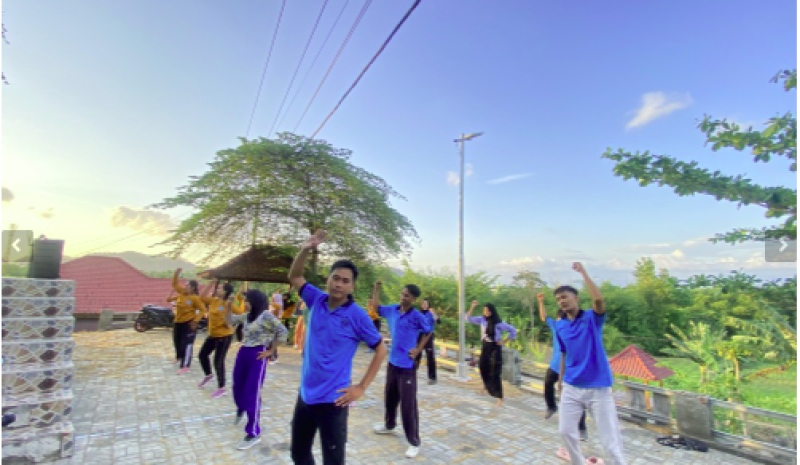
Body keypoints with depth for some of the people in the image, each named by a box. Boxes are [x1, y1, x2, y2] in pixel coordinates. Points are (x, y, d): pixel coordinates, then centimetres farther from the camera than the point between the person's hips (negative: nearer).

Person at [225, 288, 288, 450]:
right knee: (238, 387, 22)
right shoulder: (246, 316, 8)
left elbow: (283, 332, -16)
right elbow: (230, 321, 20)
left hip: (257, 355, -7)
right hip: (243, 353, 7)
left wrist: (270, 351, -10)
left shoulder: (266, 315, -14)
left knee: (252, 393, -3)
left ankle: (253, 433, 10)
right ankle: (240, 410, 57)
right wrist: (228, 306, 5)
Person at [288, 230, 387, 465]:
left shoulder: (357, 315, -15)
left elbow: (381, 350, -8)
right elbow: (294, 277, 7)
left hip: (332, 400, -5)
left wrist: (361, 387, -11)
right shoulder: (317, 301, -3)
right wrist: (306, 250, -10)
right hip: (305, 395, 5)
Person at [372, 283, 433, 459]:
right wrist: (377, 288, 1)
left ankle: (414, 442, 12)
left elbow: (429, 332, -2)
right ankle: (389, 425, 48)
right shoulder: (392, 310, -1)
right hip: (392, 362, 6)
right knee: (390, 396, 24)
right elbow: (376, 307, 12)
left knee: (408, 404, -1)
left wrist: (418, 350, -6)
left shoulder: (416, 316, -16)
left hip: (407, 365, -6)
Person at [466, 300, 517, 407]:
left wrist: (504, 341, -11)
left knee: (495, 373, -7)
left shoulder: (499, 323, -16)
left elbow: (513, 330, -9)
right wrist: (472, 307, -12)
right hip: (485, 347, 5)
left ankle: (499, 398, 0)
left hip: (495, 348, -5)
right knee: (483, 368, 17)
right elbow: (469, 318, -1)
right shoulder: (482, 320, -3)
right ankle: (488, 387, 46)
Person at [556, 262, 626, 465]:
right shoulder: (559, 326, 5)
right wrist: (561, 379, 17)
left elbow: (598, 300, -30)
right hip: (571, 387, 5)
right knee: (566, 431, 12)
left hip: (598, 387, -5)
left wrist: (583, 272, -24)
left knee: (610, 438, 2)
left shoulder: (592, 318, -8)